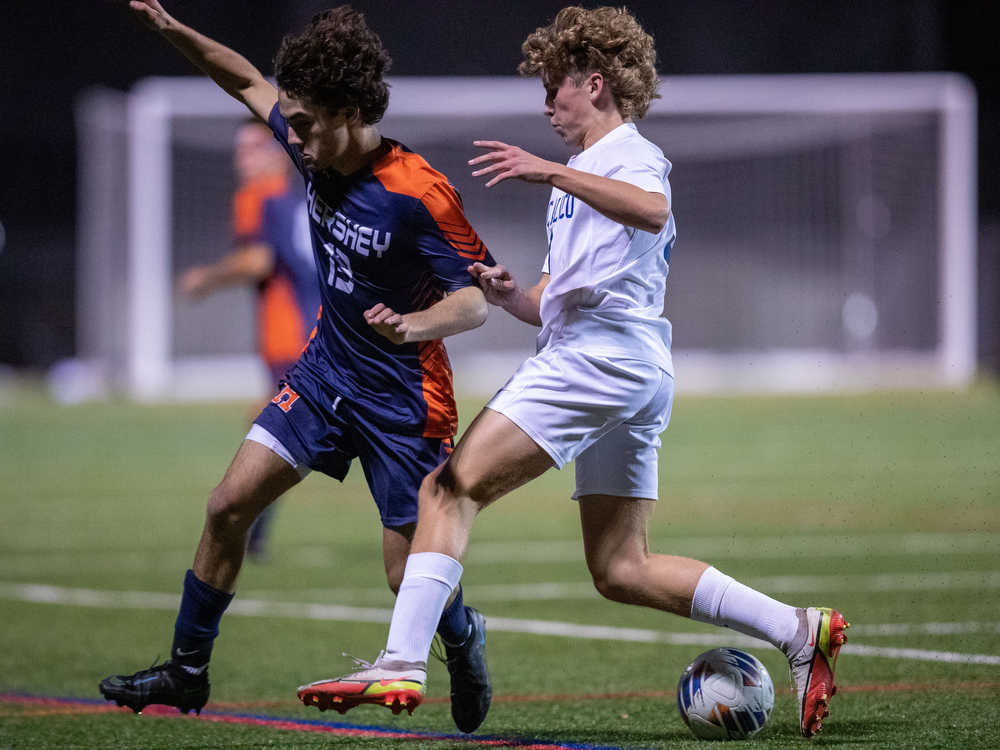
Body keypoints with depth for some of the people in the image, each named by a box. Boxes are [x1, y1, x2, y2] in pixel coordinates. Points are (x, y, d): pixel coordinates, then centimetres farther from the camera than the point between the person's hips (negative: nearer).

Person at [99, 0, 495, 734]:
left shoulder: (418, 193, -25)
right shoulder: (319, 151, -5)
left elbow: (480, 296, -21)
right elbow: (251, 83, 12)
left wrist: (418, 324, -40)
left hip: (403, 397, -6)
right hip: (325, 371, 6)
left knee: (412, 579, -2)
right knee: (229, 505, -2)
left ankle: (463, 638, 33)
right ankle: (186, 672, 10)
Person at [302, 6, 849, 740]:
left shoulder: (630, 154, -1)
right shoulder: (582, 177, 29)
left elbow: (653, 212, -27)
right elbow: (557, 302, 29)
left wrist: (552, 172, -34)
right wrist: (510, 295, 7)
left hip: (601, 355, -10)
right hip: (634, 376, 10)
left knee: (451, 487, -14)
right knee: (620, 571, 8)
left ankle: (404, 662, -23)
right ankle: (799, 631, 7)